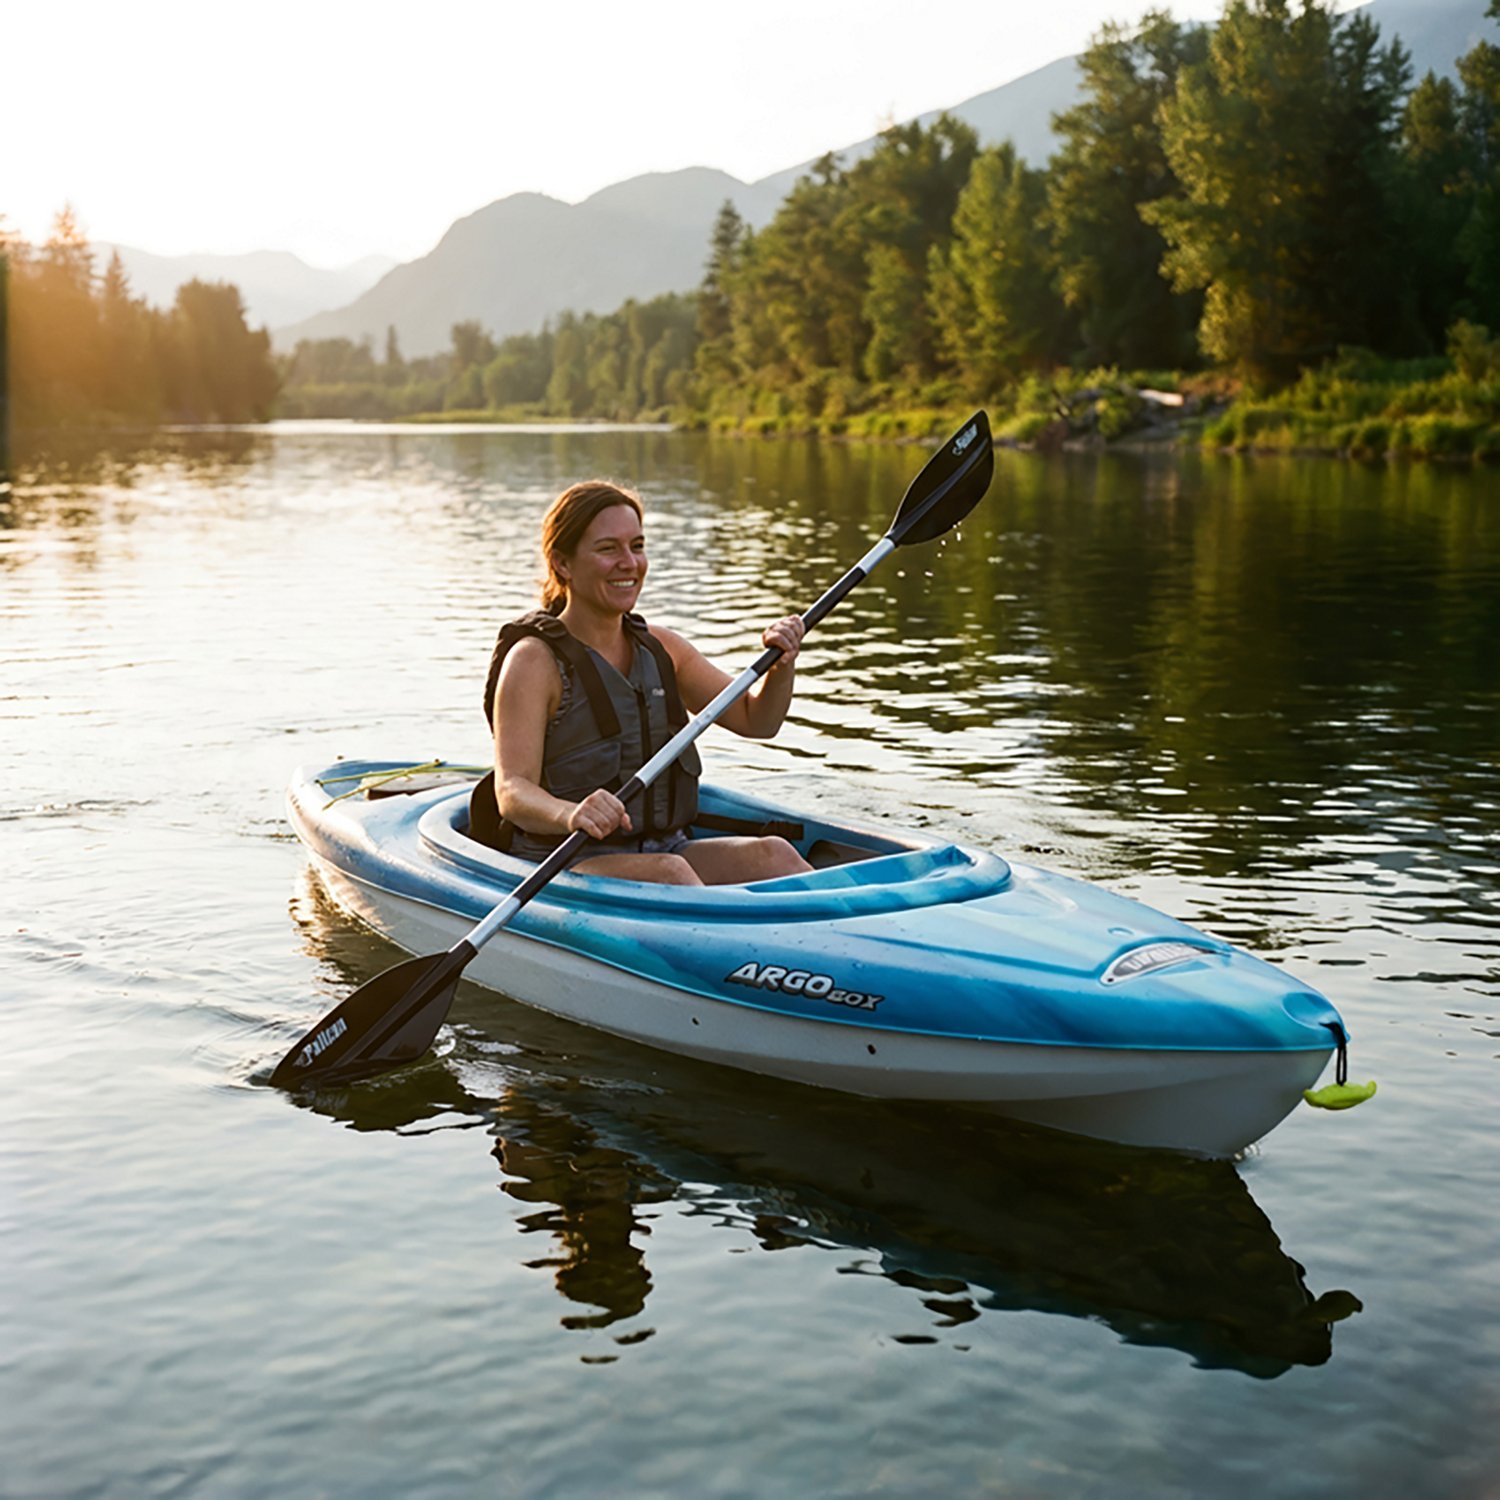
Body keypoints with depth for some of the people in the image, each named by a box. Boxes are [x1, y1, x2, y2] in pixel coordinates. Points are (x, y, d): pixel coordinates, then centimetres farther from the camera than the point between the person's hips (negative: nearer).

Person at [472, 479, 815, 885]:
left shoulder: (660, 648, 12)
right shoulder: (534, 661, -8)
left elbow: (755, 719, 17)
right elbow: (512, 791, -19)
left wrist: (782, 666, -5)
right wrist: (569, 814, -42)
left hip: (662, 848, 6)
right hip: (563, 864, -6)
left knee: (771, 853, -20)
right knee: (669, 871, -34)